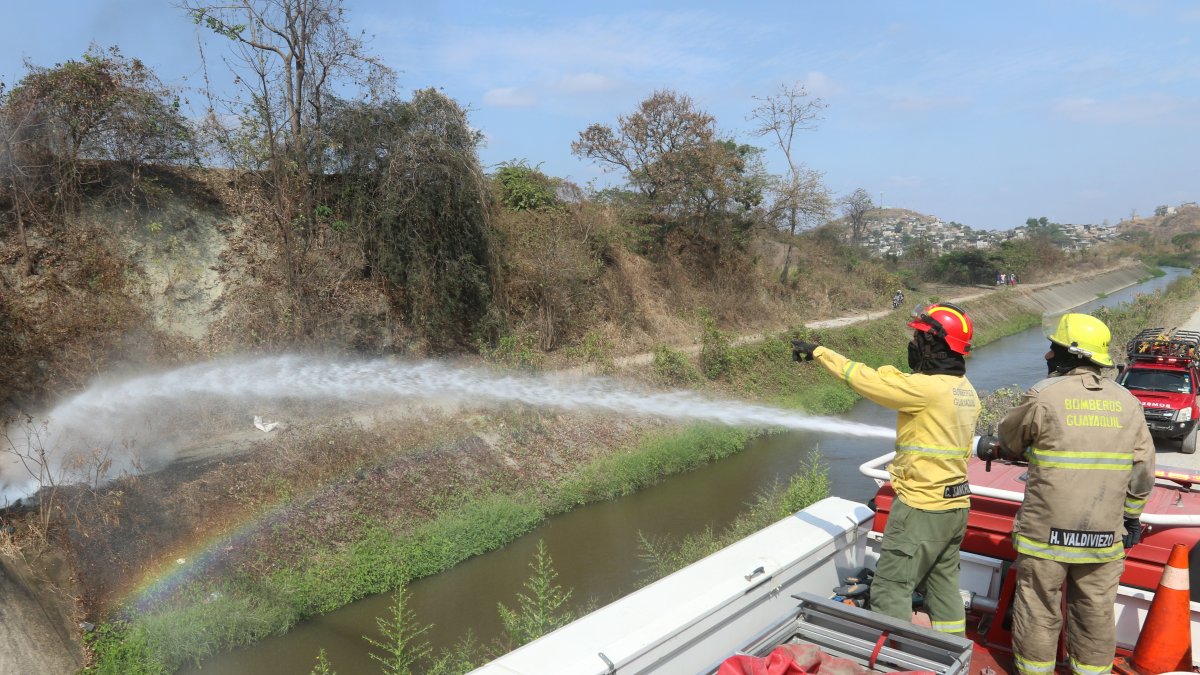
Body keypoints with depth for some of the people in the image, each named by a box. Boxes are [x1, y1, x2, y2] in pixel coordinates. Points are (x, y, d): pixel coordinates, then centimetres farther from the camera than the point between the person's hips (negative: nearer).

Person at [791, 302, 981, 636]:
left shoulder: (925, 388, -22)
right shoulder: (967, 391, 6)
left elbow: (865, 378, -18)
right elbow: (963, 449, 14)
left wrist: (818, 352, -6)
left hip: (921, 510, -9)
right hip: (956, 506, 9)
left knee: (890, 589, 1)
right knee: (943, 586, 20)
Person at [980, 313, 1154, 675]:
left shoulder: (1044, 396, -11)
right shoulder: (1127, 402, 3)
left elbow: (1009, 440, 4)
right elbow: (1142, 472, 6)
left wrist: (995, 450, 26)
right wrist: (1131, 519, 17)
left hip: (1046, 532, -4)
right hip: (1105, 536, 4)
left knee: (1038, 612, 9)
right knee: (1095, 616, 16)